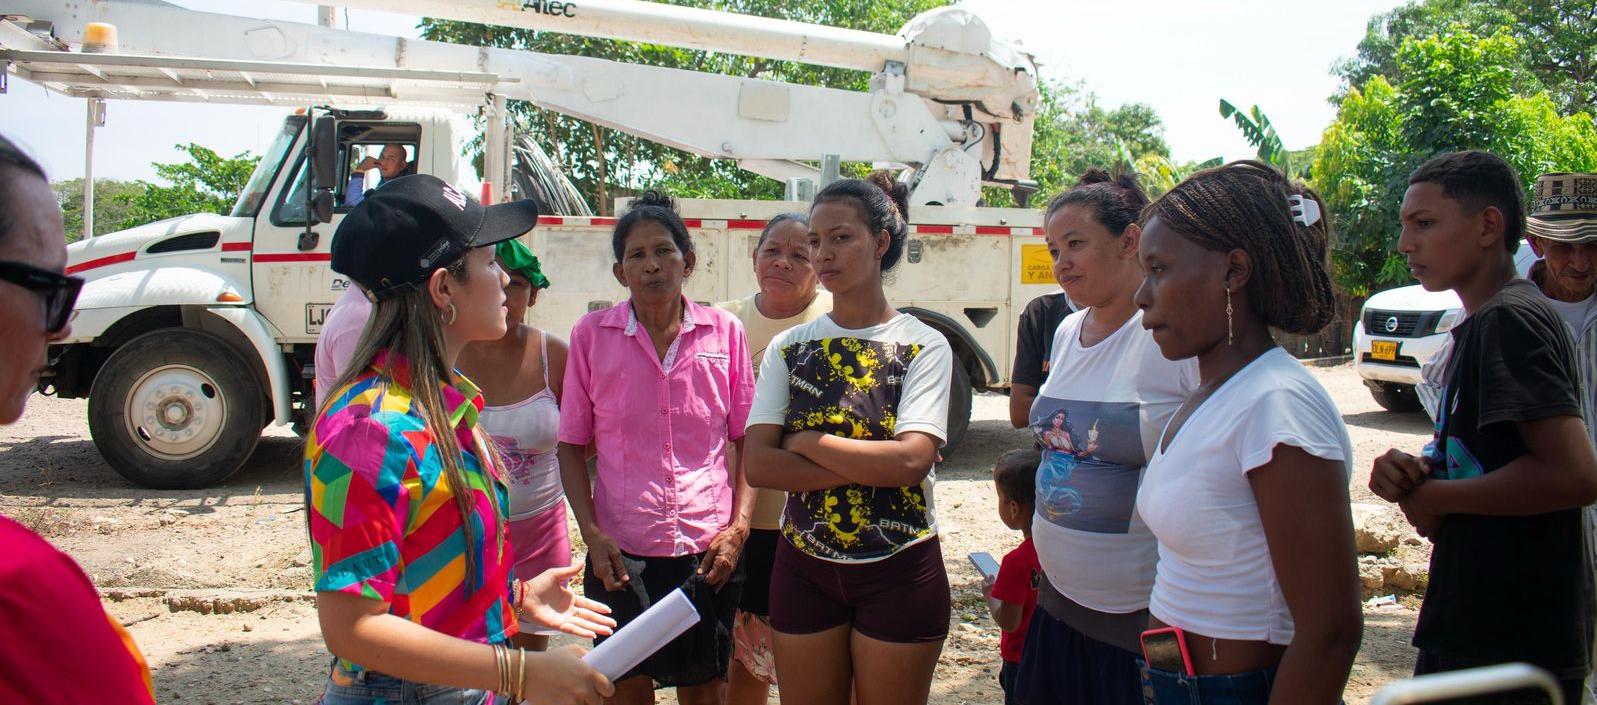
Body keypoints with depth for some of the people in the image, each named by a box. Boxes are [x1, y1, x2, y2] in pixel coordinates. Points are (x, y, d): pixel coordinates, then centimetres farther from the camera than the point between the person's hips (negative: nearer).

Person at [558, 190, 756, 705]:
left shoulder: (725, 331, -1)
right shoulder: (592, 334, -2)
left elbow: (746, 439, 5)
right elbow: (572, 446, 3)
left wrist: (738, 527, -4)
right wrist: (591, 533, -7)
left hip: (708, 550, 1)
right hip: (620, 554, 0)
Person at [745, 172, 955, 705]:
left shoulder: (923, 346, -8)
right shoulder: (788, 348, 0)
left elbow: (911, 461, -22)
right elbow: (757, 466, -11)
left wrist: (806, 442, -14)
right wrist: (870, 467, -18)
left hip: (900, 569, -2)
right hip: (804, 567, 3)